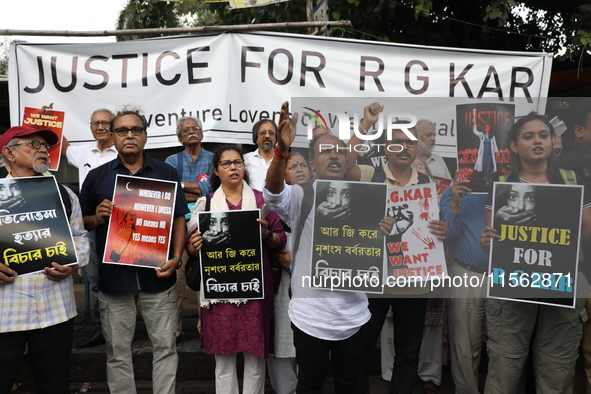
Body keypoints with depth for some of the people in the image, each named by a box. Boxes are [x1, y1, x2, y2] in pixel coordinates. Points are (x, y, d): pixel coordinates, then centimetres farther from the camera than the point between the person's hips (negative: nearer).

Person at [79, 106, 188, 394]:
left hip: (157, 276, 0)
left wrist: (176, 258, -7)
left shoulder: (166, 173, 6)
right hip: (114, 277, 1)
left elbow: (179, 219, 5)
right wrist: (97, 218, -12)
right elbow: (82, 222, 11)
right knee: (118, 352, 12)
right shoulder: (97, 177, 6)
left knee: (165, 346, 8)